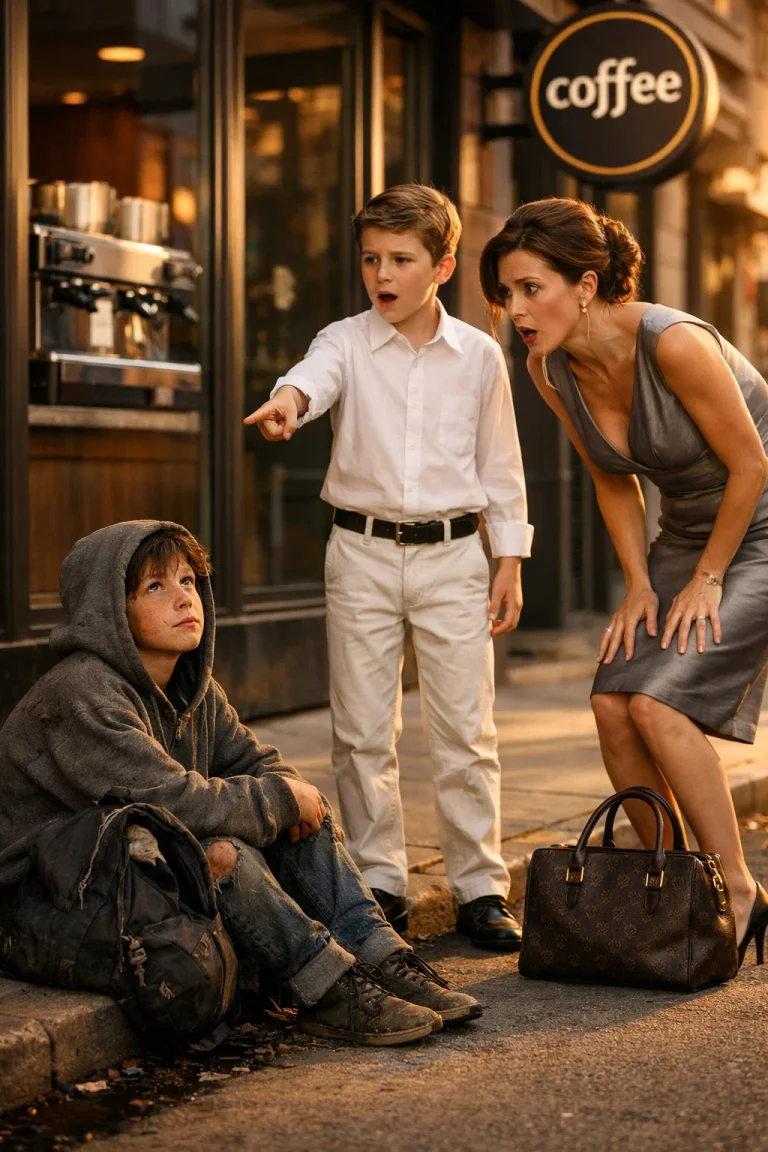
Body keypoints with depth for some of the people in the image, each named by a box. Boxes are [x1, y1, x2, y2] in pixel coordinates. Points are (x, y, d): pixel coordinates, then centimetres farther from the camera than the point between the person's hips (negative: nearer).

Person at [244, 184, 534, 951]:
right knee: (362, 732, 4)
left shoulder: (479, 356, 4)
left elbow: (500, 465, 9)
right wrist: (290, 398, -47)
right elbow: (316, 373, -23)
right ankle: (377, 885, 16)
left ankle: (481, 889, 11)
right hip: (362, 551, 0)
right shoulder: (346, 343, 1)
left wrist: (510, 563, 6)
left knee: (466, 732, 0)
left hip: (452, 553, 0)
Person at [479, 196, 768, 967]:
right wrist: (640, 584, 0)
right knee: (612, 702, -6)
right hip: (687, 535, 7)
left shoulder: (674, 344, -30)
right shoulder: (548, 370, -7)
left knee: (659, 701, -19)